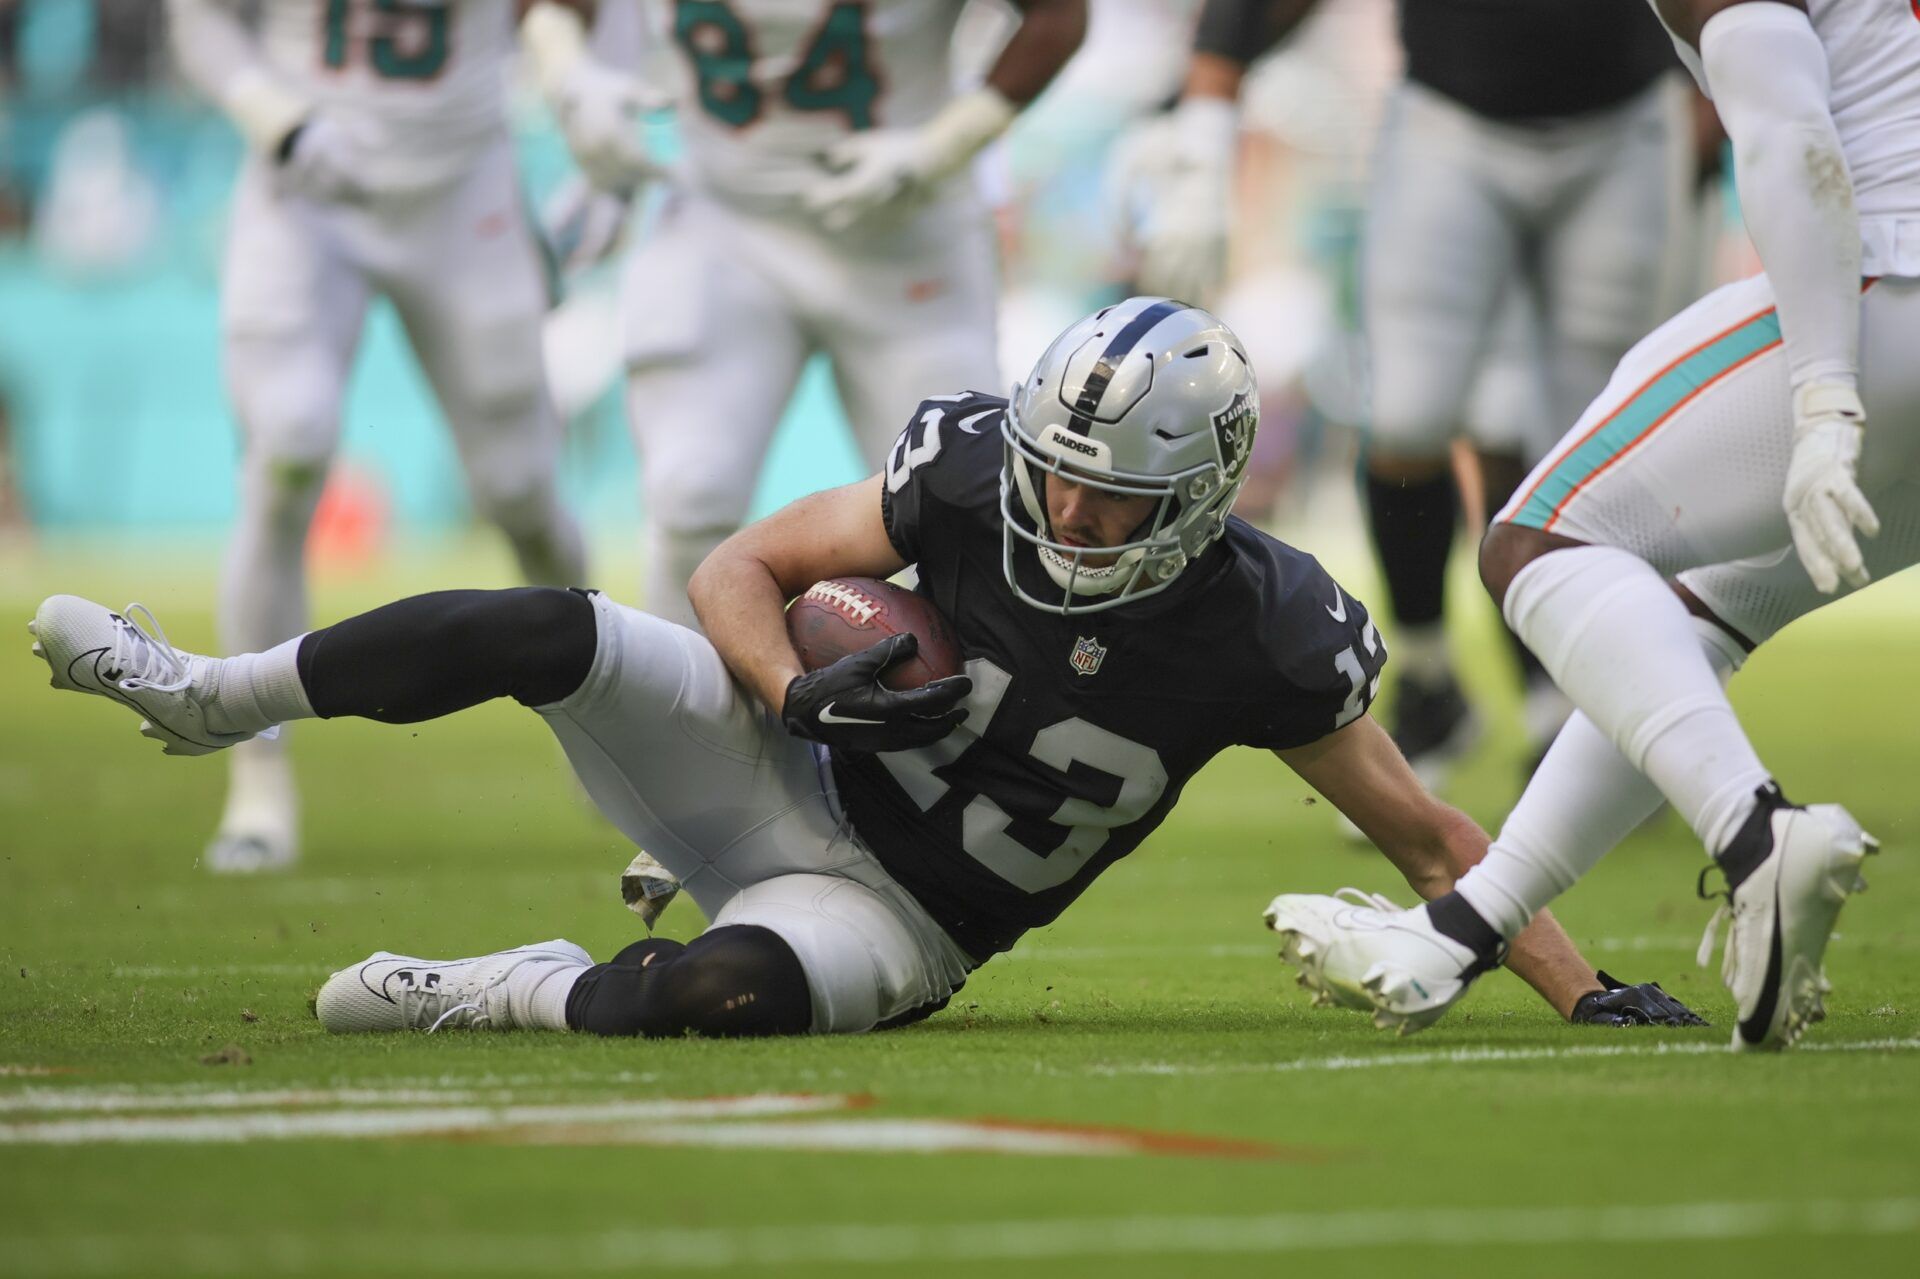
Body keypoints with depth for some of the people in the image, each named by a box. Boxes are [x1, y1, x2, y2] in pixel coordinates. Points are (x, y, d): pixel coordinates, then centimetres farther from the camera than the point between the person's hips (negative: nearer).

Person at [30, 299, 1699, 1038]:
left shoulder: (1253, 643, -16)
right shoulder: (969, 482, -14)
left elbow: (1426, 836, -6)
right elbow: (742, 569, -2)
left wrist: (1587, 995, -12)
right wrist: (802, 690, -22)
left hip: (895, 916, -2)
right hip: (772, 780, 2)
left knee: (734, 986, -39)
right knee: (553, 634, -23)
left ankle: (520, 994, -10)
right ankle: (204, 696, -5)